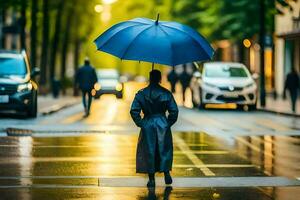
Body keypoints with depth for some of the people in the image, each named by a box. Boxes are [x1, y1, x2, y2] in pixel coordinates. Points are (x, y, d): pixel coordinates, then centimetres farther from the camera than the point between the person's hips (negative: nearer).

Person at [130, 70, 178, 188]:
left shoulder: (141, 94, -3)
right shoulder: (166, 93, -3)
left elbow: (134, 111, -6)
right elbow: (174, 111, -5)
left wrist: (140, 123, 2)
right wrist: (169, 123, 6)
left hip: (147, 125, 0)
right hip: (163, 124, 0)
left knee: (149, 151, 6)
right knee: (165, 149, 12)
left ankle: (151, 179, 7)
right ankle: (166, 174, 2)